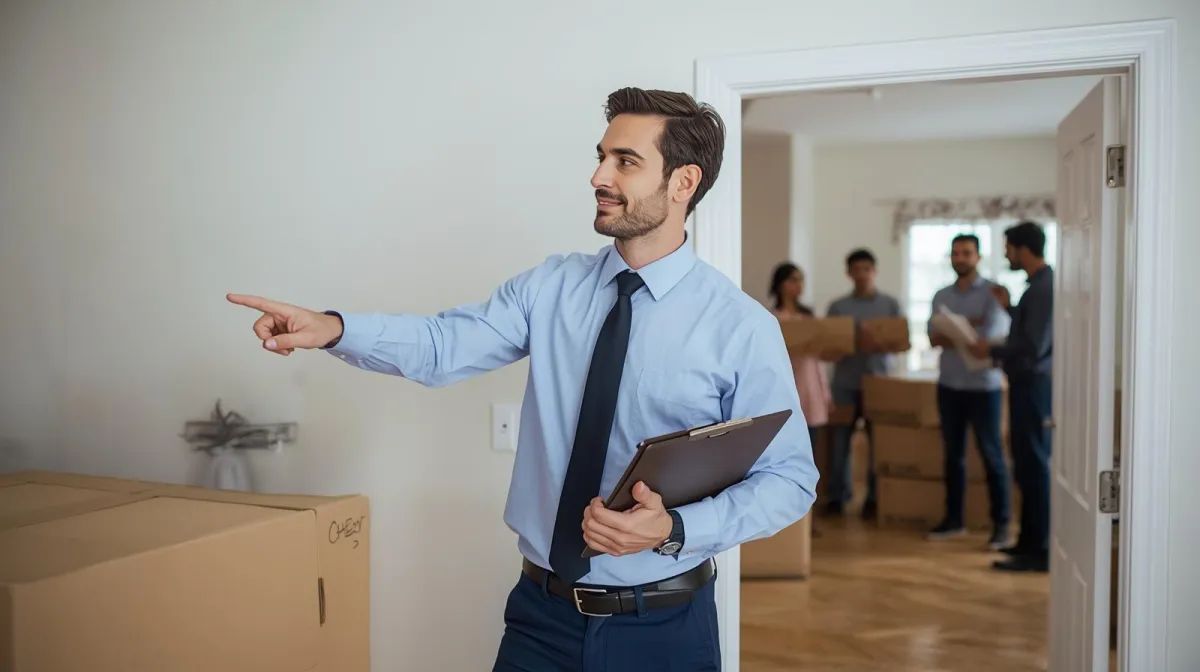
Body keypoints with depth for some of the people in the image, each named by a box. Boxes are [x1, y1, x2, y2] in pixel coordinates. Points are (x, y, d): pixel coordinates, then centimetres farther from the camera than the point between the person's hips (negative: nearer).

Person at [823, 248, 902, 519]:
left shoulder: (891, 305, 7)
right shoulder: (837, 307, 7)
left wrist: (880, 345, -18)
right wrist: (852, 344, -17)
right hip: (845, 381, 0)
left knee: (879, 441, 1)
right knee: (839, 438, -2)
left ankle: (875, 498, 11)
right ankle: (838, 495, 9)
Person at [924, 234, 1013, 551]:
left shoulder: (993, 292, -5)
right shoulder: (941, 296, 10)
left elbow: (990, 338, -16)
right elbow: (934, 338, -2)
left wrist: (952, 334, -7)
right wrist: (969, 324, -14)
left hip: (984, 386, -5)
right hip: (949, 385, 5)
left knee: (992, 455, 0)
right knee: (953, 454, 11)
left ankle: (1001, 524, 6)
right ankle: (953, 518, 20)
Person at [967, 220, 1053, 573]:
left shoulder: (1044, 287, -17)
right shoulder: (1039, 284, 14)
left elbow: (1033, 347, -23)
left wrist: (991, 351, -11)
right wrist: (1008, 307, 16)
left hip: (1033, 385, -10)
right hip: (1028, 384, 10)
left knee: (1034, 466, -6)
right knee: (1029, 464, 15)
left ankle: (1040, 551, 0)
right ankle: (1030, 541, 23)